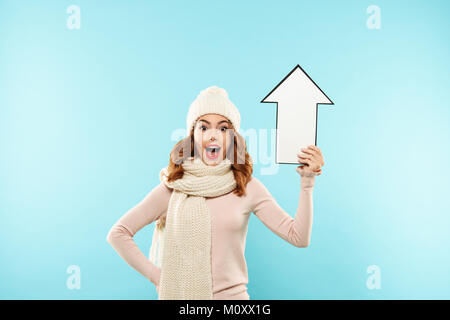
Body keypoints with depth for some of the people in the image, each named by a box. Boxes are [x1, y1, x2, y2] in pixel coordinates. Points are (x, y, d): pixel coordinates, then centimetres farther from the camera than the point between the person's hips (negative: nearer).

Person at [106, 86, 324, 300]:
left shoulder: (247, 187, -5)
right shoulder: (173, 187, -7)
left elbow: (298, 237, -8)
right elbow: (118, 233, -1)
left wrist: (307, 182, -17)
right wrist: (156, 275, -5)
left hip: (231, 294, 1)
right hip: (179, 294, 0)